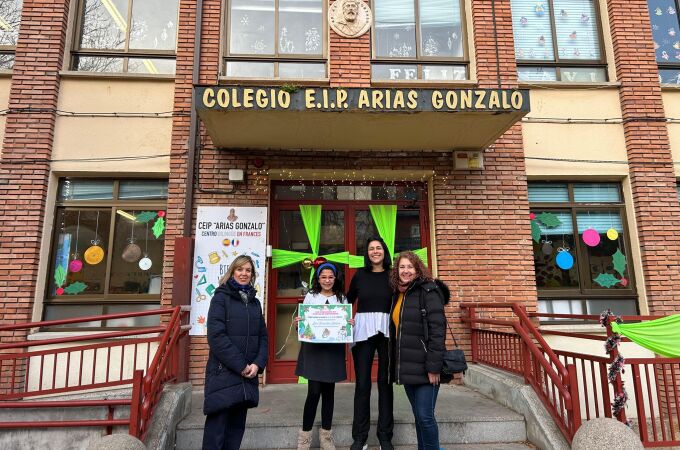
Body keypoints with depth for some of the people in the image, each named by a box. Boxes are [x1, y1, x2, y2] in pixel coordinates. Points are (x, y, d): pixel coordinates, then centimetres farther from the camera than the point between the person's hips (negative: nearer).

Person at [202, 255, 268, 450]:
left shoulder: (254, 302, 14)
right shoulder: (221, 297, -3)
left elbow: (263, 336, 11)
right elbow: (216, 335, -13)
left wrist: (258, 364, -6)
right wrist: (240, 365, -14)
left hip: (248, 374, 5)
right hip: (223, 373, -5)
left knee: (237, 427, 10)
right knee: (216, 428, -3)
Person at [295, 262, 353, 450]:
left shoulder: (342, 298, 9)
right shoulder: (310, 297, 5)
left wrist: (351, 324, -9)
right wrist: (298, 324, -14)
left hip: (334, 349, 2)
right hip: (313, 348, -2)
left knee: (329, 391, 9)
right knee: (314, 391, -6)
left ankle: (326, 434, 22)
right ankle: (305, 435, 10)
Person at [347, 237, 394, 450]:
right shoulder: (360, 275, 7)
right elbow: (348, 301, 15)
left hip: (387, 331, 0)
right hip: (363, 330, 0)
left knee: (385, 382, 7)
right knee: (362, 383, 3)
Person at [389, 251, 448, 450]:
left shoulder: (428, 291, -10)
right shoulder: (398, 295, 12)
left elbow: (437, 330, -17)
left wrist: (434, 366, -21)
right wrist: (397, 363, 14)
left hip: (424, 366, -7)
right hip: (406, 367, 7)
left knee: (425, 416, -3)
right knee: (418, 416, 15)